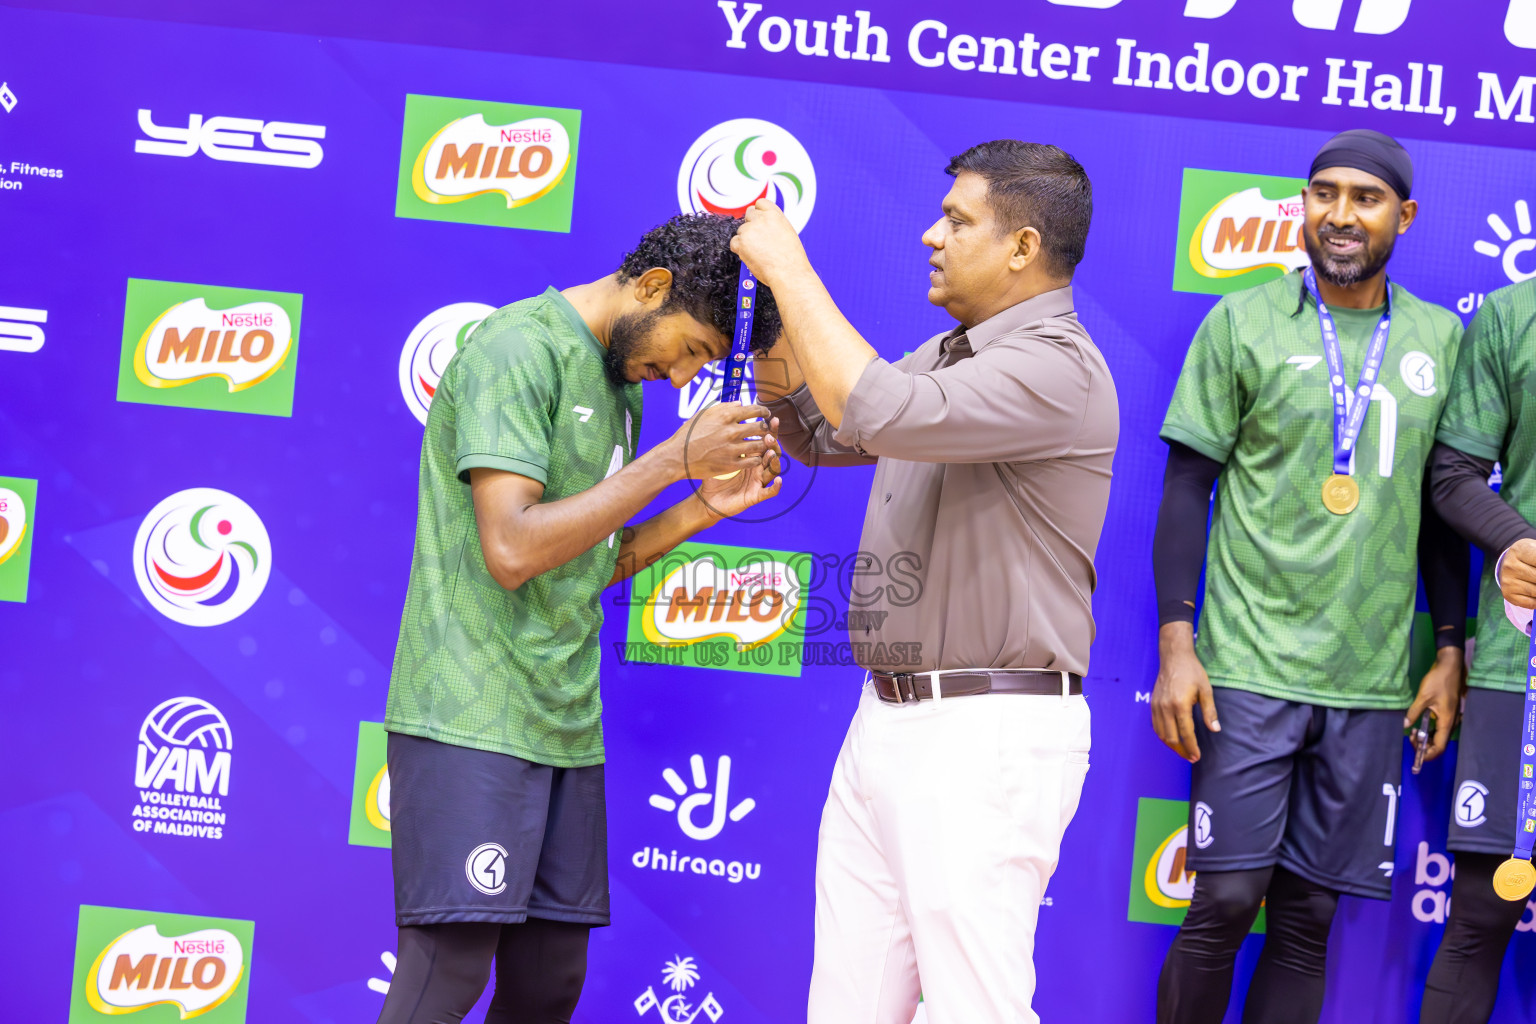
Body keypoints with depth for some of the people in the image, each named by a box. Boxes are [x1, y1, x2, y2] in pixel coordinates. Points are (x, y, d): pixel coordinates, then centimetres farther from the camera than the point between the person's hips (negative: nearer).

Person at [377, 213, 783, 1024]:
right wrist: (674, 459, -18)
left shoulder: (620, 383, 15)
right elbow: (512, 550, -22)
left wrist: (705, 506, 4)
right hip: (473, 716, -8)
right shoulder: (519, 348, -12)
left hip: (566, 724, 9)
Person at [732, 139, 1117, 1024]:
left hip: (987, 737, -9)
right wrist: (773, 301, 13)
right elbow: (816, 430, 27)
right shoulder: (948, 356, 17)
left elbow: (880, 412, -27)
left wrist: (790, 268, -16)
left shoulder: (1056, 368, -14)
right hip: (886, 721, 9)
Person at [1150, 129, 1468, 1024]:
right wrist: (1176, 644, -7)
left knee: (1309, 916, 7)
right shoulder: (1244, 322, 0)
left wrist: (1450, 649, 9)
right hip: (1251, 668, -3)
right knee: (1225, 902, -3)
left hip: (1373, 683, 3)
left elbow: (1440, 505, 15)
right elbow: (1188, 485, 0)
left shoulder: (1442, 339, 9)